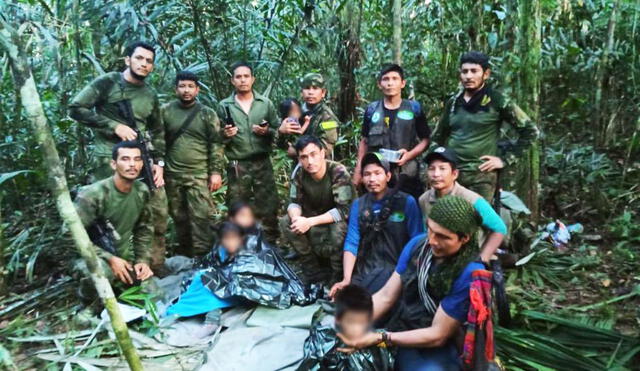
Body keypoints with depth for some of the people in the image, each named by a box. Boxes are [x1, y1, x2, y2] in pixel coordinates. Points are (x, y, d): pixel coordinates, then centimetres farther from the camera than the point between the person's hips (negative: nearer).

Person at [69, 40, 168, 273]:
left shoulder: (151, 96, 16)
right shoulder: (107, 83, -1)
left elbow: (157, 132, 20)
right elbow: (76, 108, -7)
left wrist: (159, 162, 8)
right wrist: (115, 126, -13)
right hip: (108, 160, -5)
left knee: (159, 212, 6)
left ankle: (156, 266, 19)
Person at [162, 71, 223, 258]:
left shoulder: (208, 114, 2)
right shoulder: (165, 111, 5)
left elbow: (215, 145, 0)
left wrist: (216, 172, -7)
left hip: (199, 175, -2)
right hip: (172, 175, 2)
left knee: (201, 217, -7)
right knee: (179, 218, 11)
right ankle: (183, 256, 25)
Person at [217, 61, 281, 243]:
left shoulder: (266, 103, 6)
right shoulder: (224, 106, 4)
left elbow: (278, 131, 8)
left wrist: (267, 131, -12)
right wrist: (225, 135, -16)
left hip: (263, 163, 1)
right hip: (237, 166, 0)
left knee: (268, 208, 4)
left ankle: (270, 245, 17)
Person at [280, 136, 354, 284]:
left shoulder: (338, 172, -28)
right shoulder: (299, 173, -14)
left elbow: (344, 210, -32)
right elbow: (294, 203, -8)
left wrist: (310, 222, -38)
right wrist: (296, 218, -33)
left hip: (341, 219, -5)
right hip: (316, 215, 5)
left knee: (338, 228, -37)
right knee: (286, 223, -17)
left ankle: (339, 276, -10)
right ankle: (313, 270, -3)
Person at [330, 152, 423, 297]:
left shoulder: (407, 202, -3)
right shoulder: (358, 205, 8)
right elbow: (352, 242, 1)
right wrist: (346, 279, -11)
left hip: (395, 267, -3)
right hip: (364, 269, 4)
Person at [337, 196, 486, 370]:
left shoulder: (470, 273, -22)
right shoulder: (417, 244, -5)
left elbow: (437, 335, -18)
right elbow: (386, 296, -1)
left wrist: (378, 338, -22)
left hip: (439, 349, -5)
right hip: (403, 331, 6)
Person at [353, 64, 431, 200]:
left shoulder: (414, 108, 4)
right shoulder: (371, 110, 8)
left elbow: (425, 140, 6)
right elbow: (364, 141, 15)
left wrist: (409, 155, -12)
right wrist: (358, 170, 8)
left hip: (406, 175, -1)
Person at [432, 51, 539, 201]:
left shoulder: (497, 101, -3)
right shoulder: (453, 102, 11)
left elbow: (530, 130, -1)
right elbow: (439, 135, 26)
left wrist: (505, 159, -5)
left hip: (481, 175, -4)